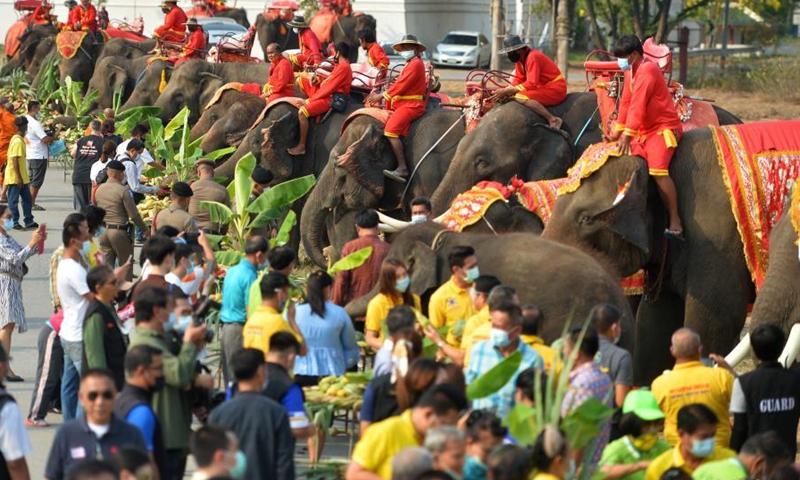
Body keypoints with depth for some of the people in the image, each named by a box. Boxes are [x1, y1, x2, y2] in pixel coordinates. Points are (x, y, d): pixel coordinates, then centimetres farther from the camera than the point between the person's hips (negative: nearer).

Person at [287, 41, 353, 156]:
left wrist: (311, 99, -15)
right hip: (325, 93, 11)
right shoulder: (341, 65, 12)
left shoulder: (343, 68, -20)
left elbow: (329, 88, -21)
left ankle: (301, 147, -23)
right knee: (302, 81, 16)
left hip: (330, 99, -11)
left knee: (302, 112, -28)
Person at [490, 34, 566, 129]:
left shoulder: (533, 57, -20)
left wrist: (508, 91, -24)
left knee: (521, 97, -29)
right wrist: (505, 91, -9)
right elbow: (518, 79, 9)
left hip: (555, 89, -10)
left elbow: (532, 84, -25)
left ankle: (553, 119, -30)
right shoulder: (520, 58, 8)